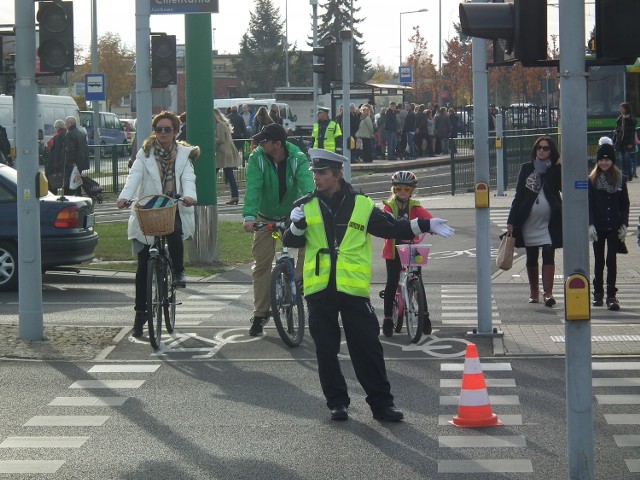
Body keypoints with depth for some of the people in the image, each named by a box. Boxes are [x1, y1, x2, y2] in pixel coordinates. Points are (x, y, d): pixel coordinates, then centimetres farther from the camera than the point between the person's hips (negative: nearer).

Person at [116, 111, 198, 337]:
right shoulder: (145, 153, 5)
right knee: (143, 266, 0)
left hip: (174, 209, 0)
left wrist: (189, 195, -30)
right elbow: (135, 175, -10)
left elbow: (188, 178, -8)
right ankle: (140, 313, 9)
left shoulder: (184, 154, 7)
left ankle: (178, 270, -8)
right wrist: (124, 196, -29)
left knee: (174, 233, -35)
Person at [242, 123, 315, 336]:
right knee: (262, 263, -2)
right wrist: (249, 216, -44)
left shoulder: (298, 159, -19)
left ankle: (300, 282, -6)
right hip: (265, 218, 0)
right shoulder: (257, 158, -19)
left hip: (292, 215, 0)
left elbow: (307, 187, -32)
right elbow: (253, 188, -30)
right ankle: (260, 313, 7)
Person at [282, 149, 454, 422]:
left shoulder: (361, 205, 5)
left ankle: (381, 402, 5)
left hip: (353, 288, -1)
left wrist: (425, 226, 3)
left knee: (367, 347, -1)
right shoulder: (307, 207, 7)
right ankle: (336, 402, 17)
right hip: (319, 289, 2)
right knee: (326, 349, 6)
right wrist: (297, 226, -16)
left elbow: (391, 228, 10)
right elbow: (291, 242, 5)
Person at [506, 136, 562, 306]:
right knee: (531, 257, 10)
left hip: (549, 221, -2)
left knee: (548, 255, -10)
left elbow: (561, 185, -16)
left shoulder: (555, 169, 3)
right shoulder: (526, 168, 7)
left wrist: (559, 166, -22)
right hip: (529, 221, 2)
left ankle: (548, 293, -15)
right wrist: (511, 220, 3)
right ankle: (534, 292, 23)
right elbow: (519, 195, 7)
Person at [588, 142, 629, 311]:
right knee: (599, 261, 9)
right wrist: (590, 225, -10)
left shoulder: (620, 179, 3)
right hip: (598, 227, 0)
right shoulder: (592, 180, 0)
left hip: (614, 227, 0)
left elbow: (625, 204, 5)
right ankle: (598, 294, 18)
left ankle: (611, 296, -4)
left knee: (611, 260, -4)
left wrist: (624, 224, -2)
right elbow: (589, 204, -1)